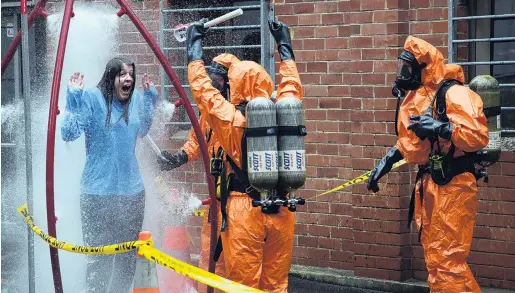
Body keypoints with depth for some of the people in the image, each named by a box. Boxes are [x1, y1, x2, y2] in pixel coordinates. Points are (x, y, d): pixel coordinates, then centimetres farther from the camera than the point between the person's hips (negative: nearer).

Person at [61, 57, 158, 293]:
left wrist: (150, 98, 15)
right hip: (99, 192, -6)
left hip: (132, 191, 6)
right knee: (99, 258, -4)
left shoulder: (136, 100, 8)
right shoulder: (92, 98, -9)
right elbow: (69, 133, -15)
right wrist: (74, 97, -21)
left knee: (128, 256, 14)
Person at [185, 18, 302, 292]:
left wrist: (195, 41, 14)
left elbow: (201, 85, 2)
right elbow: (292, 85, 21)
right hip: (281, 211, 4)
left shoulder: (230, 118, -8)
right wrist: (283, 42, 33)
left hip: (244, 210, -4)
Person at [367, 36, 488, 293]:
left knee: (446, 260, -10)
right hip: (428, 185, 9)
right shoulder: (415, 98, 14)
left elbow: (478, 136, -24)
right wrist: (386, 163, 20)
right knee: (434, 260, 12)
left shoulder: (453, 93, -14)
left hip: (452, 186, -9)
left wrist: (440, 128, -30)